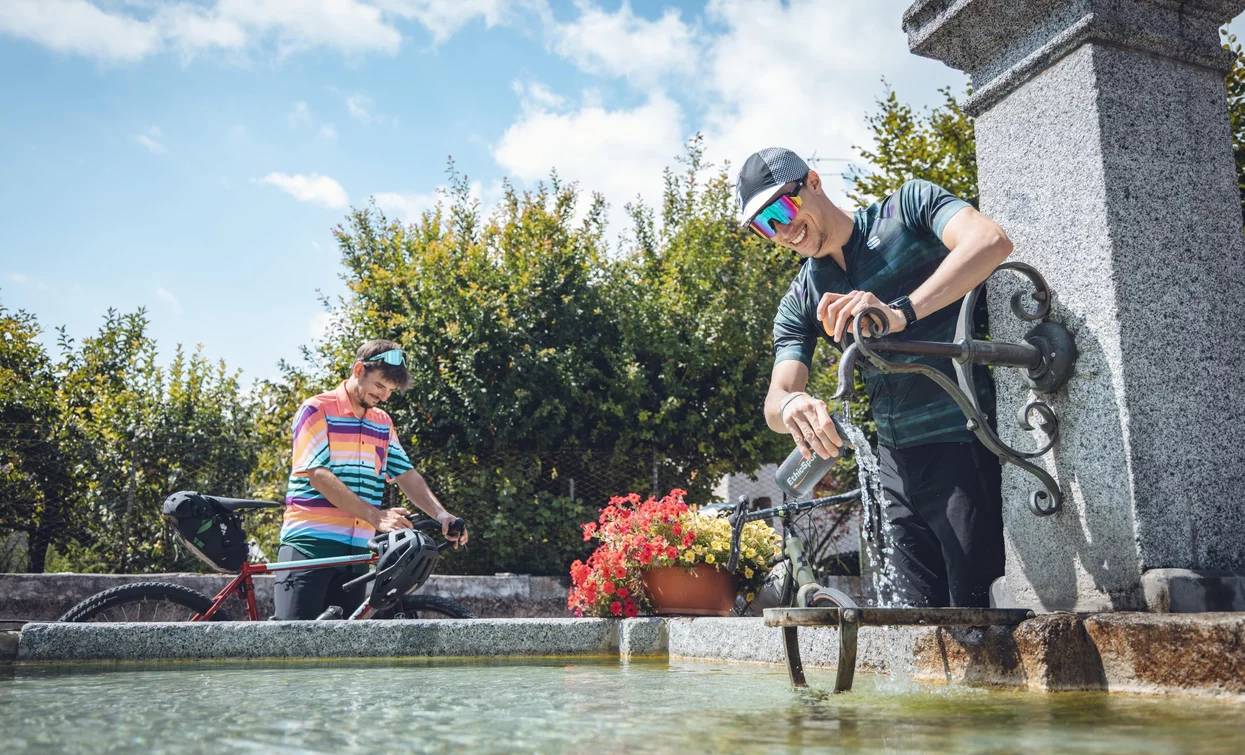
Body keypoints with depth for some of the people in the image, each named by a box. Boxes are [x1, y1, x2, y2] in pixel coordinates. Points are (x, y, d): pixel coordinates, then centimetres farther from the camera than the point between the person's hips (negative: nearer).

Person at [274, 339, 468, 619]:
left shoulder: (383, 423, 16)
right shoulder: (316, 410, -4)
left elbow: (407, 475, 12)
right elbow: (320, 477, -14)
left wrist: (441, 514, -7)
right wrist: (376, 517, -22)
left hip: (357, 547, 6)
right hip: (310, 543, -6)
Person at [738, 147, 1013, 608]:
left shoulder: (908, 207, -1)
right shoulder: (800, 303, 11)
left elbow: (991, 242, -20)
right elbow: (776, 400, 0)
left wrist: (902, 311, -34)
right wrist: (791, 406, -27)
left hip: (967, 447, -5)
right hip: (899, 465, 6)